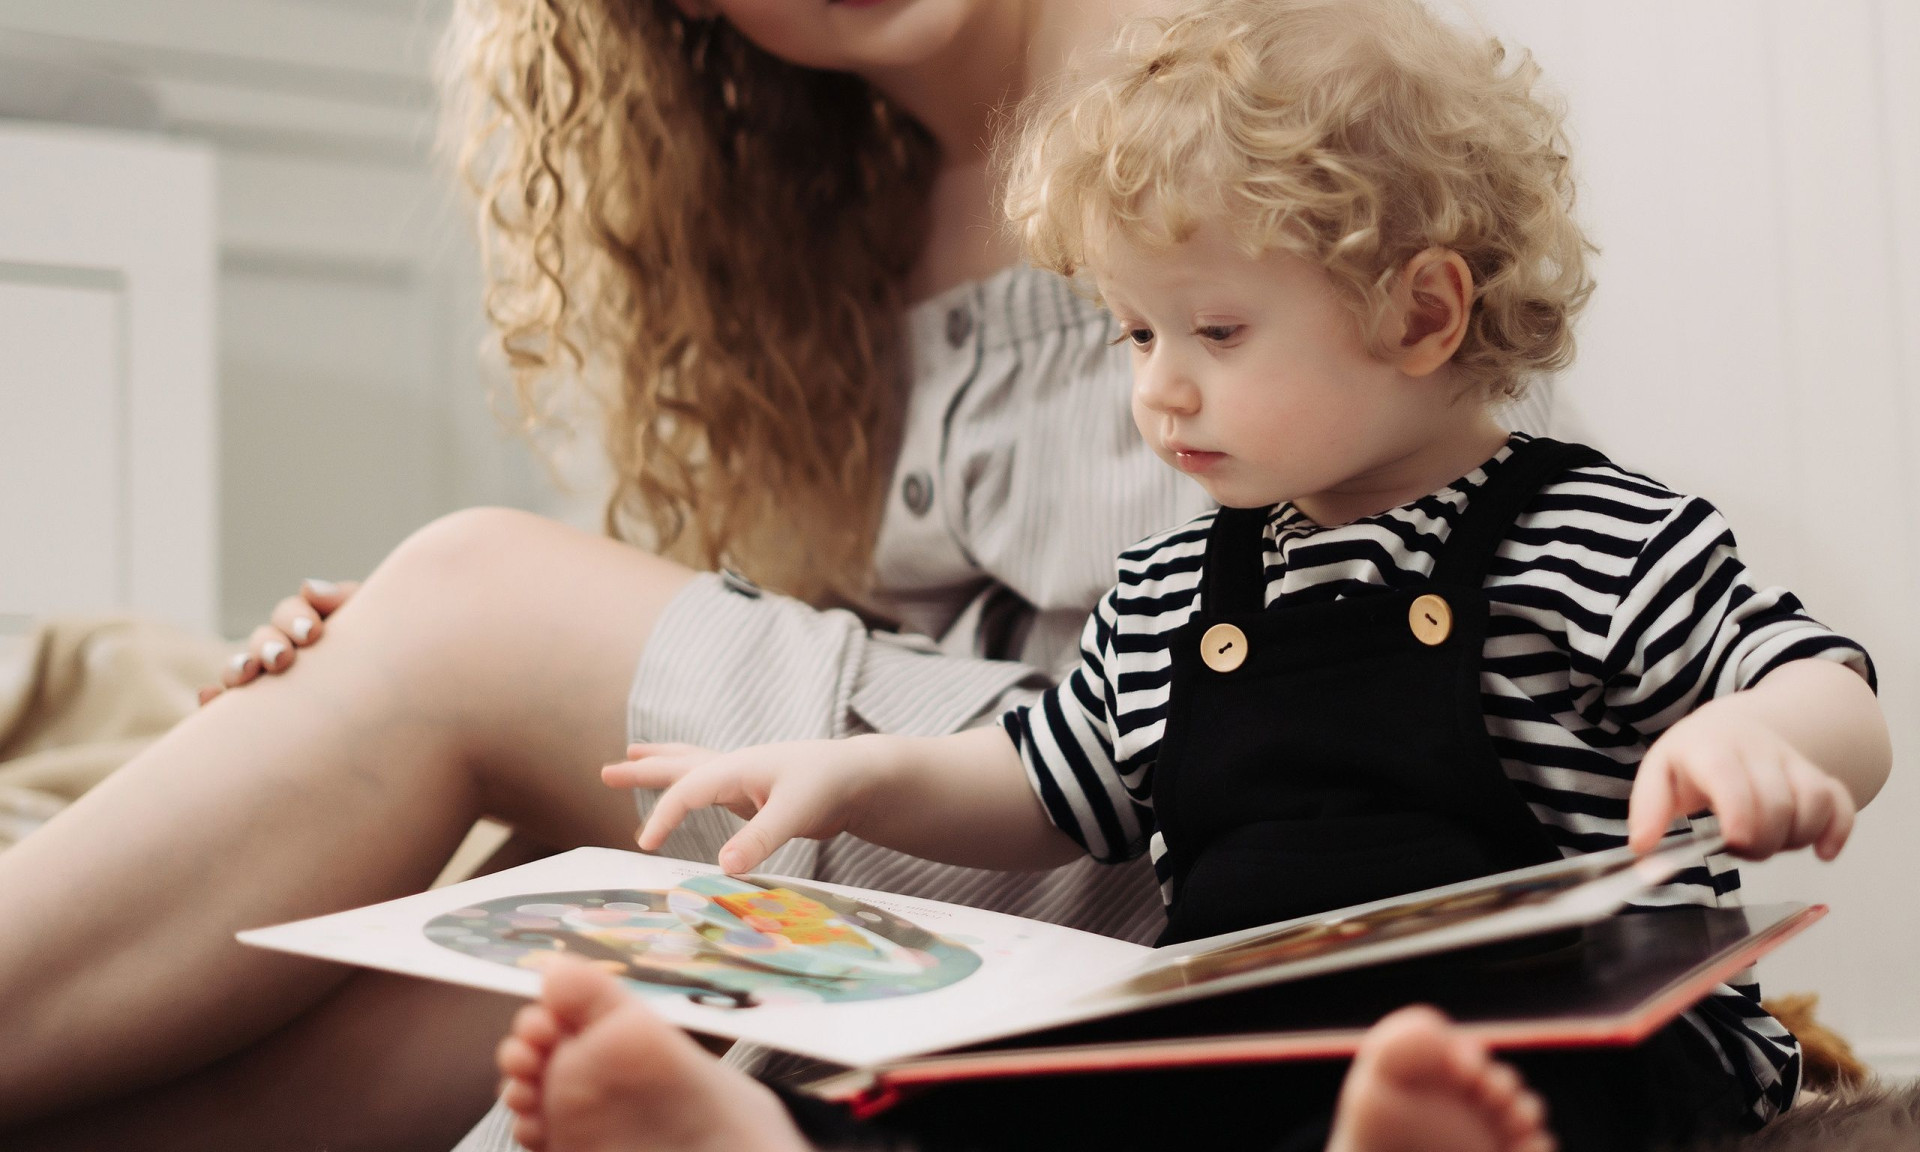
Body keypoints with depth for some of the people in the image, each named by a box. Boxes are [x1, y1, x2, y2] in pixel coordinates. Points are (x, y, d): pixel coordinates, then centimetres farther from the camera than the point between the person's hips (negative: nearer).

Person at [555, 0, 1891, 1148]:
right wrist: (858, 778, 12)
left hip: (1577, 1044, -4)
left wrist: (1755, 741, -28)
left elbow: (1844, 716, -4)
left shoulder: (1608, 547, 0)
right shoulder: (1167, 592, 17)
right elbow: (1047, 797, 29)